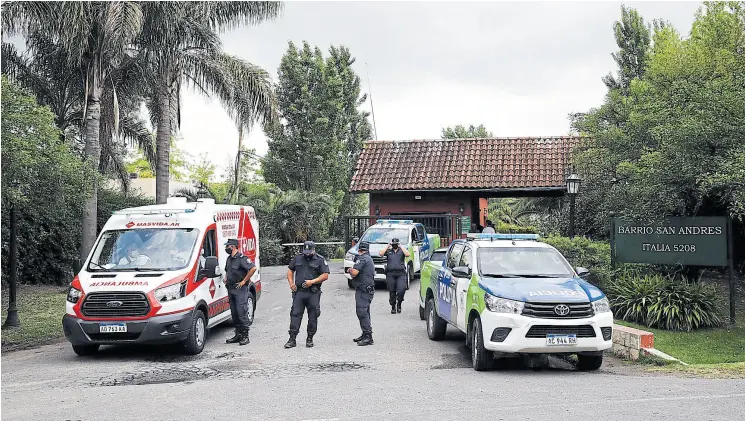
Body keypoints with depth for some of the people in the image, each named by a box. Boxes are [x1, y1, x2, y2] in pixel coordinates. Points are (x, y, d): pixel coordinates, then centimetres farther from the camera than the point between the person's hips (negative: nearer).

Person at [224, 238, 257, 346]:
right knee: (234, 313, 10)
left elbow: (253, 268, -23)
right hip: (231, 289, 9)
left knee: (242, 313, -9)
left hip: (240, 289, -9)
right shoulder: (229, 259, 15)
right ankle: (238, 334, 17)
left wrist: (244, 281, -18)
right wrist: (226, 279, 12)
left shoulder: (241, 258, -13)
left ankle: (245, 336, -5)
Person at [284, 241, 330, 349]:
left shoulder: (320, 260, 0)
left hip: (313, 293, -2)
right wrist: (291, 283, 4)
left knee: (313, 316, 4)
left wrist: (312, 281, -15)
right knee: (295, 314, -3)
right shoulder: (297, 258, 10)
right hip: (299, 292, 2)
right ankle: (292, 339, -1)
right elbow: (290, 270, 20)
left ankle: (310, 339, 16)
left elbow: (325, 275, -5)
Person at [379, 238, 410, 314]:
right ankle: (393, 307, 17)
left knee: (401, 290, -16)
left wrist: (401, 246, -3)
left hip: (401, 274, -1)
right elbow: (381, 254, -4)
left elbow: (407, 254, -9)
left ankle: (399, 303, 8)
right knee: (392, 292, 4)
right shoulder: (388, 251, 13)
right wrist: (387, 246, 2)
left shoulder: (402, 250, 11)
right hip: (390, 274, 1)